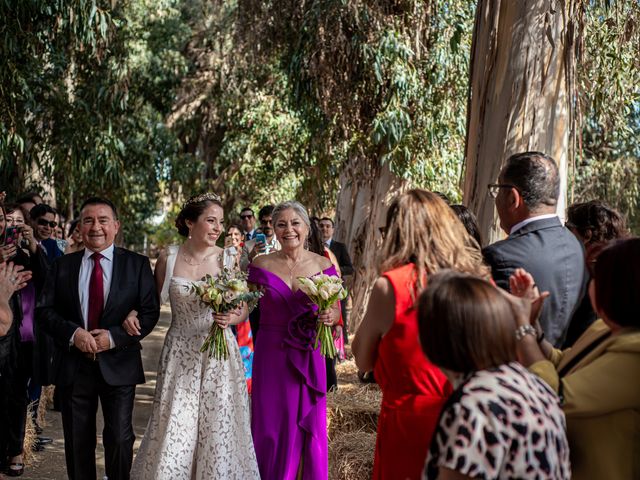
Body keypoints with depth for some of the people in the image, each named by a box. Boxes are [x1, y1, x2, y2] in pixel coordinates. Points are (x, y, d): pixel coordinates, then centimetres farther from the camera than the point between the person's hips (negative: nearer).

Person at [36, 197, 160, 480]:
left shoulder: (137, 265, 0)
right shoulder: (62, 266, 6)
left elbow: (150, 312, -5)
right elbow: (43, 310, 2)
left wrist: (114, 337, -16)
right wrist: (73, 334, -15)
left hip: (118, 366, -2)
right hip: (73, 366, 2)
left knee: (119, 439, 2)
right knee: (77, 442, 12)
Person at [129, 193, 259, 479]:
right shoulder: (168, 259, -1)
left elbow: (244, 309, 4)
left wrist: (232, 318, -17)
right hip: (179, 356, 0)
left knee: (218, 430, 4)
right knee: (173, 432, 1)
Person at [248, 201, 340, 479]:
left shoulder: (323, 265, 1)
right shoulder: (261, 265, -1)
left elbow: (335, 310, 8)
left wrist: (330, 317, -13)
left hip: (308, 358, 1)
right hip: (271, 356, 0)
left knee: (310, 428, 7)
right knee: (271, 427, 4)